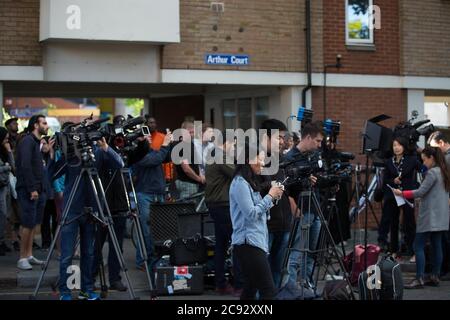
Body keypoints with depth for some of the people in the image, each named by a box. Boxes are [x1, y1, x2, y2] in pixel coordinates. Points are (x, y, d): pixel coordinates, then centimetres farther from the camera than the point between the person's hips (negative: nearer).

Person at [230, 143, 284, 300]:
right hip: (248, 243, -10)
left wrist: (272, 198, 7)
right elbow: (250, 214, -18)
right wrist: (269, 196, -9)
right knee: (268, 291, -14)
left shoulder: (249, 183, 18)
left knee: (251, 289, 11)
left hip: (255, 241, 10)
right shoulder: (240, 183, -11)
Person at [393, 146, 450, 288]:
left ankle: (419, 279, -10)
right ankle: (435, 277, 14)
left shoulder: (432, 173, -15)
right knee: (436, 245, 10)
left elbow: (420, 192, -17)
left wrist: (402, 193, -8)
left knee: (418, 246, -7)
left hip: (430, 217, -10)